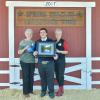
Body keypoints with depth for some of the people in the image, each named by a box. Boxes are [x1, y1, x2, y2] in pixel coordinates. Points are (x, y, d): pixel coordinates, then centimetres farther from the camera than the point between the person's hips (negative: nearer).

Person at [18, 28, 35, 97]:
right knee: (25, 77, -2)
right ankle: (25, 92, 7)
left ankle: (30, 90, 22)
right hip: (24, 61, -4)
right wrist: (25, 48, -21)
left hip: (32, 61, 4)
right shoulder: (22, 42, -3)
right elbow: (19, 52, -6)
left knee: (31, 76, 9)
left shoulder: (33, 42, 7)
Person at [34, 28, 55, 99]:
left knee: (50, 77, 1)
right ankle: (43, 91, 23)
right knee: (42, 77, 9)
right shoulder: (37, 42, 10)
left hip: (50, 62, -2)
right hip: (41, 63, 2)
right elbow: (35, 51, 10)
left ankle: (51, 91, 14)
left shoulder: (51, 41, 4)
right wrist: (35, 53, -13)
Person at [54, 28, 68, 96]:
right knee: (57, 75, 9)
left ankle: (60, 90, 4)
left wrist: (59, 51, -18)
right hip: (55, 60, 6)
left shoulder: (63, 42, -5)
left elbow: (66, 52, -9)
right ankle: (61, 89, 20)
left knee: (61, 75, -3)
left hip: (61, 60, -5)